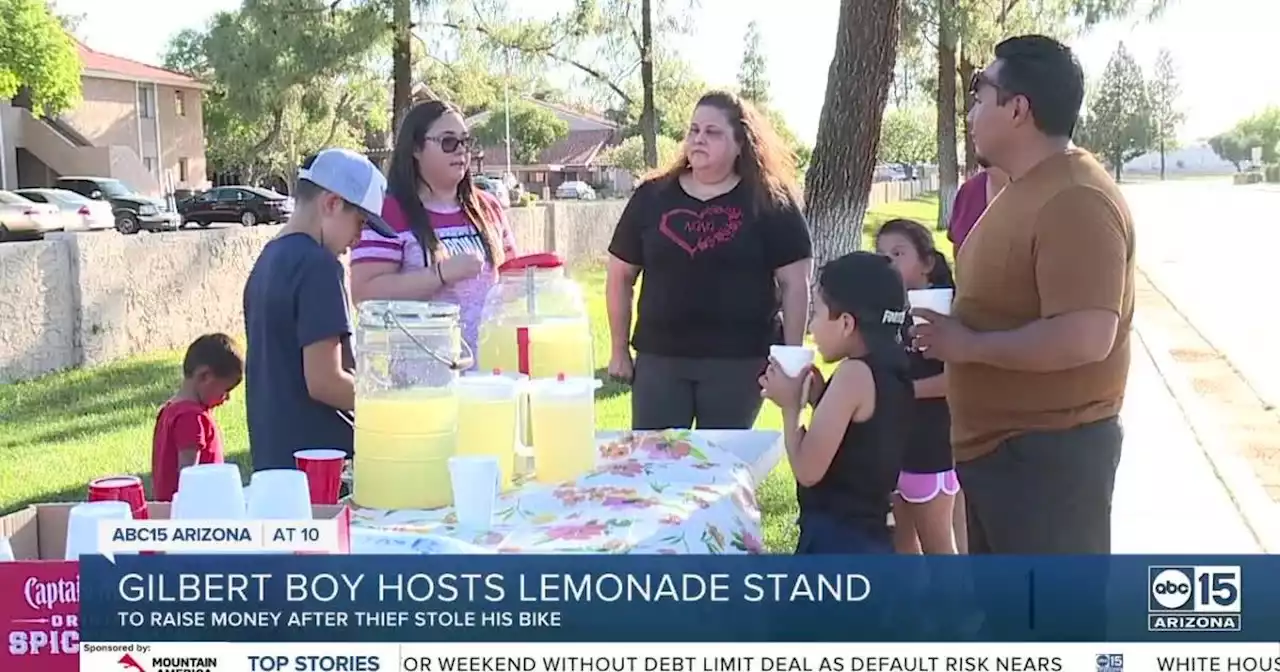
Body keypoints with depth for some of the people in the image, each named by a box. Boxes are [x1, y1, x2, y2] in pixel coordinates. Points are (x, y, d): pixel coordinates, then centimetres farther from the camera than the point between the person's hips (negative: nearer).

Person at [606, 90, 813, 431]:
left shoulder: (769, 202, -2)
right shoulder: (651, 197, 5)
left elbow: (795, 283, -2)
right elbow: (620, 277, 11)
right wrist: (620, 350, 10)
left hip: (739, 359, -2)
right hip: (658, 356, 2)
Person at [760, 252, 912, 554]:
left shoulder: (854, 373, -16)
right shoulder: (891, 372, 10)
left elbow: (808, 470, -17)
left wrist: (791, 405, -3)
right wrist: (819, 398, 10)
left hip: (835, 542, -10)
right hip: (869, 539, 10)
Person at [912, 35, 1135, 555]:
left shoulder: (1074, 201, -22)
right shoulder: (1024, 191, 11)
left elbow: (1083, 338, -30)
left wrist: (966, 344, -20)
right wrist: (953, 327, 5)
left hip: (1048, 453, -11)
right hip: (998, 445, 11)